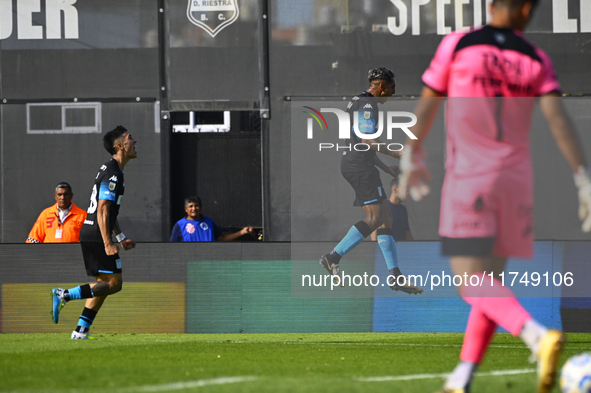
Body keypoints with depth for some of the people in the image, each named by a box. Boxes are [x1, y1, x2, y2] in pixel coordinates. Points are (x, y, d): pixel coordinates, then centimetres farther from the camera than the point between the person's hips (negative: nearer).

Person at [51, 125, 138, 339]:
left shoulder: (111, 170, 18)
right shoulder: (112, 174, -15)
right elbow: (102, 211, -21)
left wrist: (121, 238, 26)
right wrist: (108, 243, -22)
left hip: (90, 235, 10)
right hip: (96, 237, -10)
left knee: (103, 283, 13)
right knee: (114, 283, -8)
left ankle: (81, 330, 10)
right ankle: (64, 295, -14)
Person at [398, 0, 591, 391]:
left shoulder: (457, 45, -3)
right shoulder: (536, 59, 2)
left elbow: (426, 106, 2)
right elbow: (559, 118, -9)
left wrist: (413, 159, 17)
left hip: (467, 179, -3)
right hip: (515, 179, 4)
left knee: (475, 284, -10)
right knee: (491, 280, 15)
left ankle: (538, 335, -35)